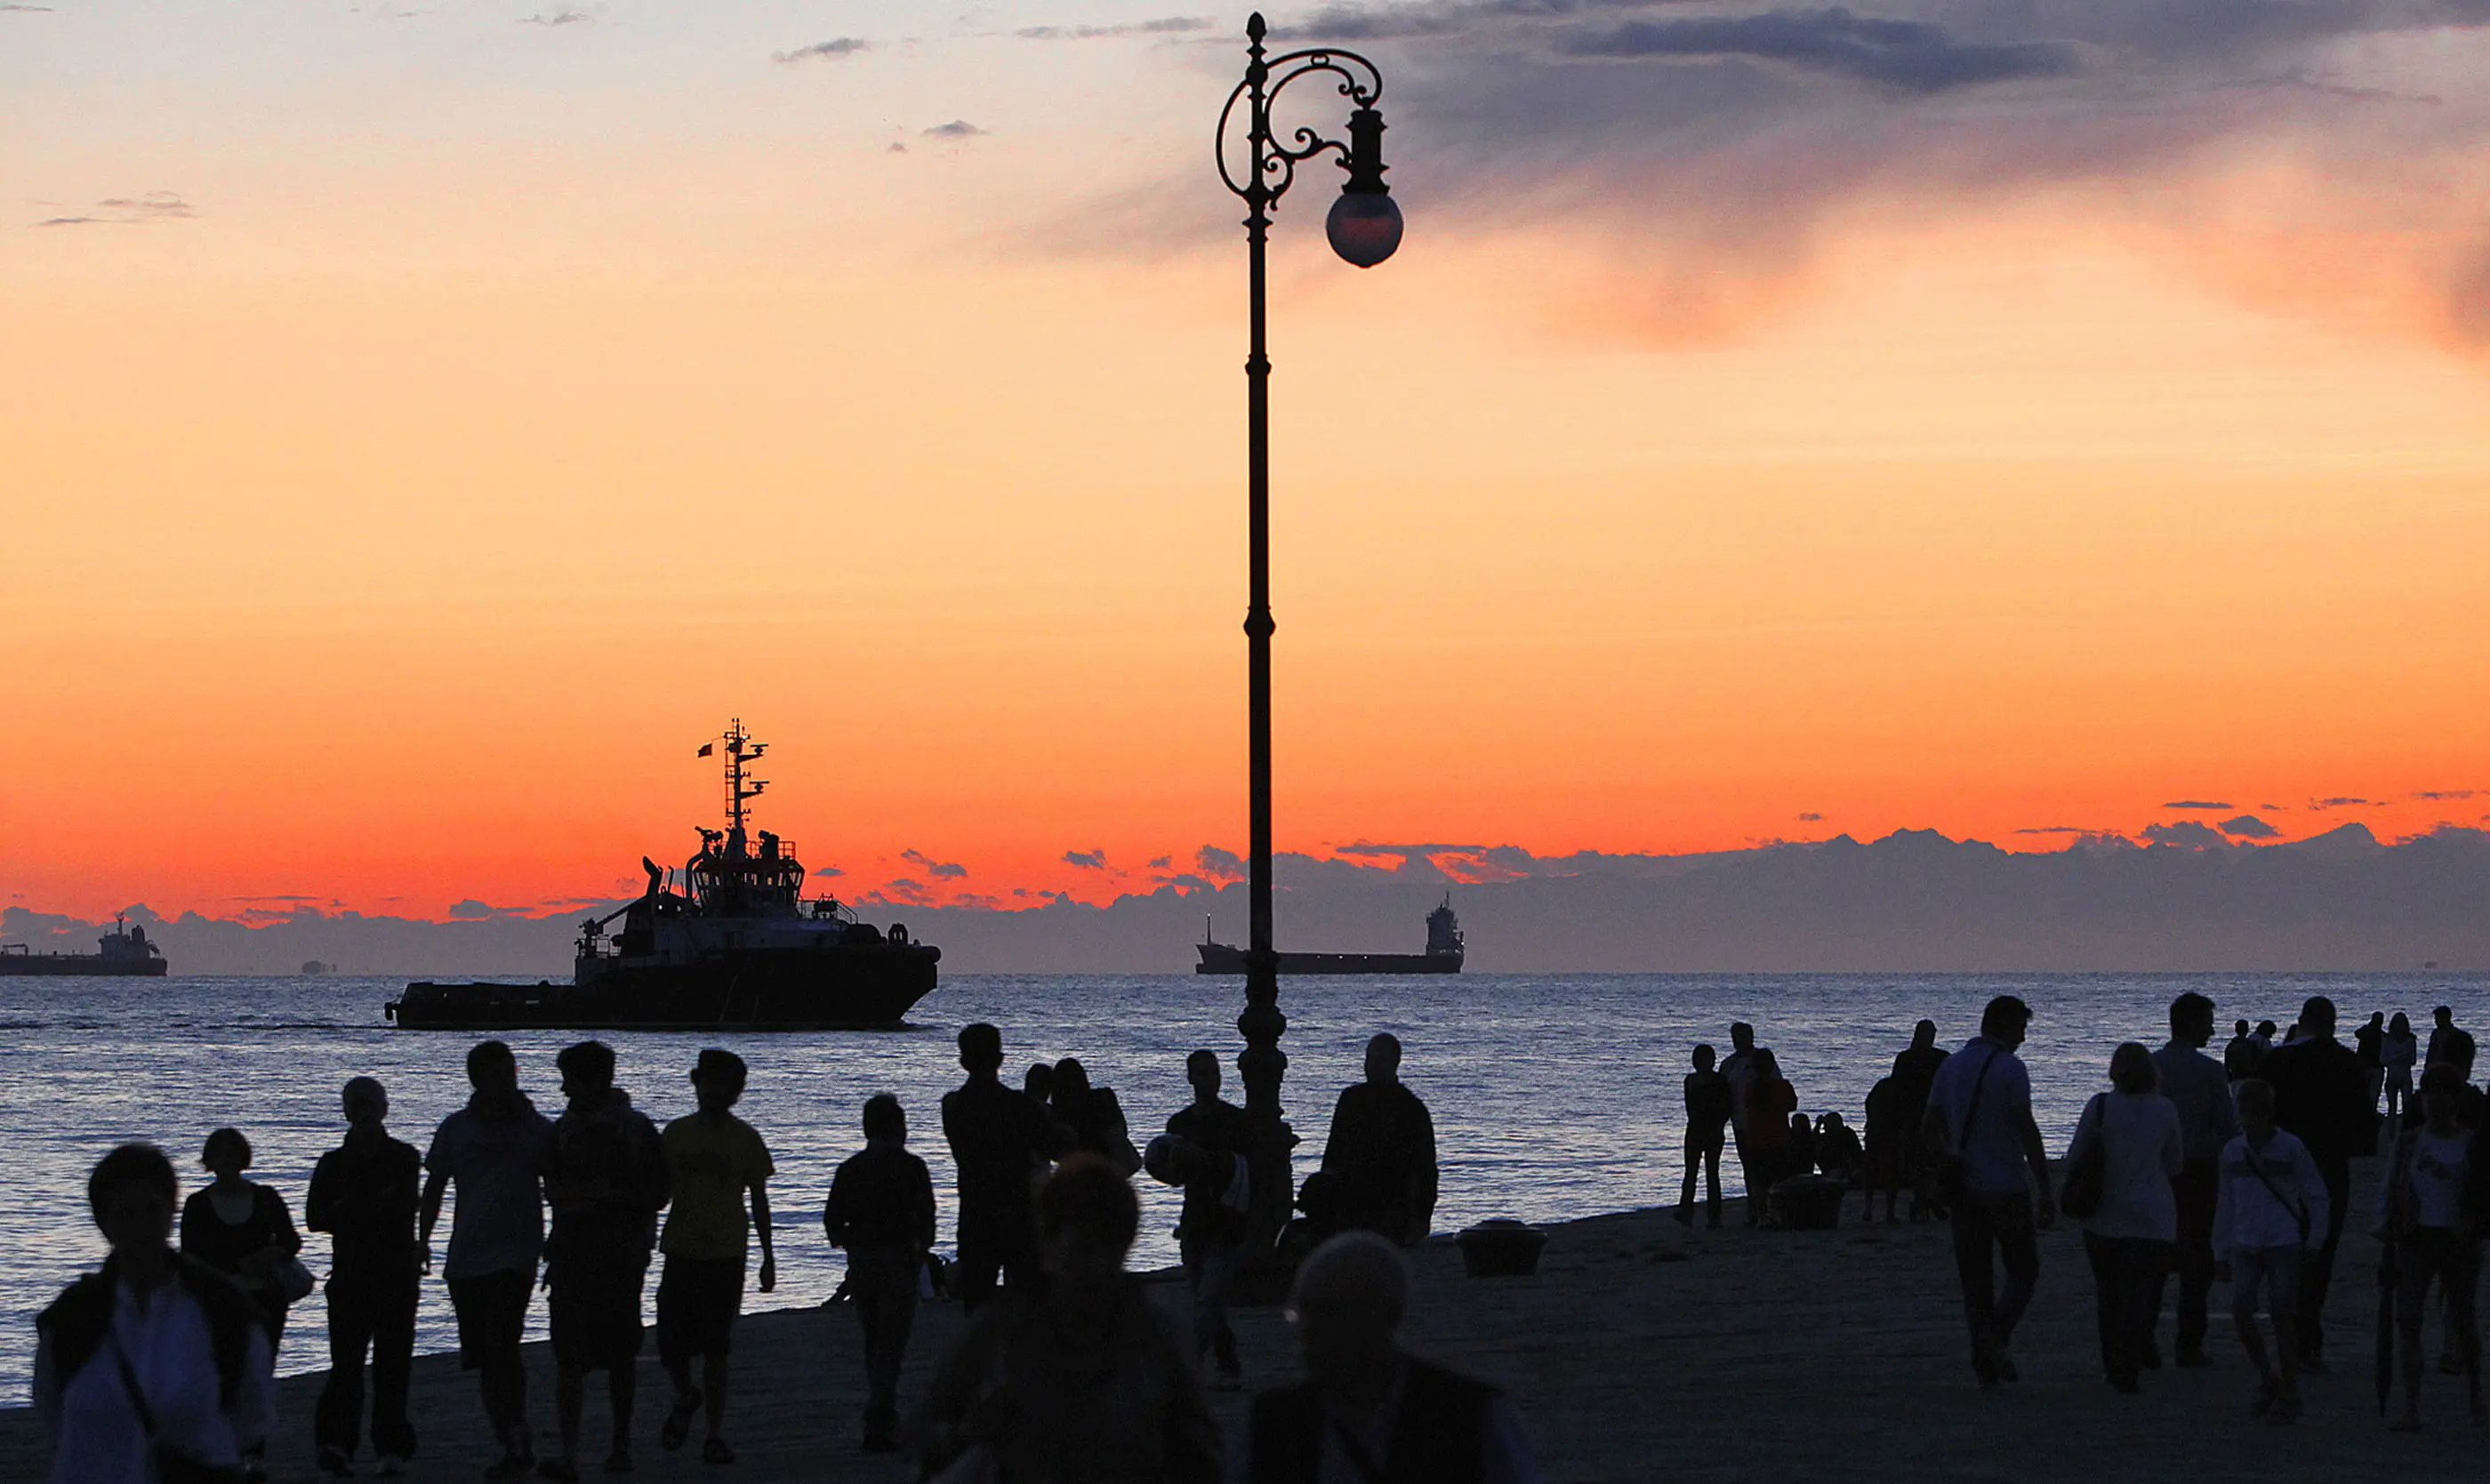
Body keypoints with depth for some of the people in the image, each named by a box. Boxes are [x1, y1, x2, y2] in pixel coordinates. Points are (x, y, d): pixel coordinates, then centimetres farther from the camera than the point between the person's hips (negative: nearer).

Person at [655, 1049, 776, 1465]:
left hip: (726, 1255, -2)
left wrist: (768, 1256, 5)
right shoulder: (676, 1133, 7)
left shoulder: (745, 1139, 2)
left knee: (715, 1350, -4)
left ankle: (715, 1434, 3)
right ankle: (686, 1397, 31)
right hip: (681, 1251, 2)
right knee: (670, 1345, -1)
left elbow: (759, 1201, 6)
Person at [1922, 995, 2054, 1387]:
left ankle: (1984, 1359, 3)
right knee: (2023, 1272, 7)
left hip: (1963, 1189, 5)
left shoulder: (1950, 1068, 9)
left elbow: (1928, 1129, 12)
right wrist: (2045, 1190, -14)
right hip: (2007, 1188, -5)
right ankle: (1997, 1336, -15)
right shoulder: (2009, 1068, -10)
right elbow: (2026, 1130, -16)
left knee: (1975, 1281, 9)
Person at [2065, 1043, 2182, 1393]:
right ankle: (2128, 1368, -10)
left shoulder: (2100, 1106, -6)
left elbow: (2074, 1160, -1)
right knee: (2139, 1292, 0)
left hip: (2104, 1217, 1)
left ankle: (2112, 1365, 21)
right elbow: (2175, 1165, 9)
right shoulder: (2165, 1110, -2)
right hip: (2153, 1217, 0)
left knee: (2107, 1290, 15)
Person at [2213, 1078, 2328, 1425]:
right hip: (2246, 1245, 4)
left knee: (2282, 1314, -7)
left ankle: (2289, 1395, 3)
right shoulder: (2233, 1151, 9)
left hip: (2285, 1243, -4)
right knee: (2240, 1308, -11)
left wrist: (2314, 1239, -1)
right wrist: (2222, 1250, 16)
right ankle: (2267, 1379, 8)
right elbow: (2226, 1204, 17)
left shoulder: (2290, 1148, -3)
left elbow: (2316, 1195, 3)